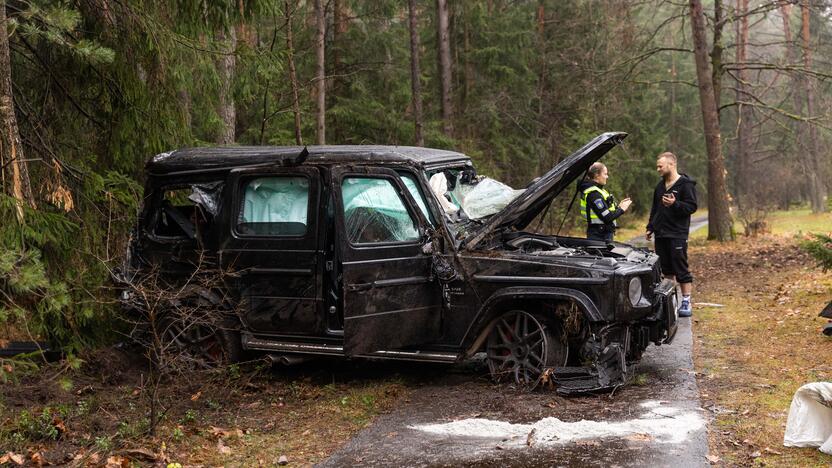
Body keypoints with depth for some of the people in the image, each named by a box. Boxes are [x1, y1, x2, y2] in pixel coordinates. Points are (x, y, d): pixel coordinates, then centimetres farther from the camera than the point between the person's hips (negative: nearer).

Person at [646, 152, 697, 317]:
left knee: (681, 269, -6)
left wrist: (675, 204, -27)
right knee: (666, 269, 11)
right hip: (660, 234, 7)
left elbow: (692, 206, -13)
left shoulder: (686, 185, -7)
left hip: (677, 235, -7)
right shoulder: (660, 186, 16)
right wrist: (650, 227, 18)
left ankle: (686, 302, -3)